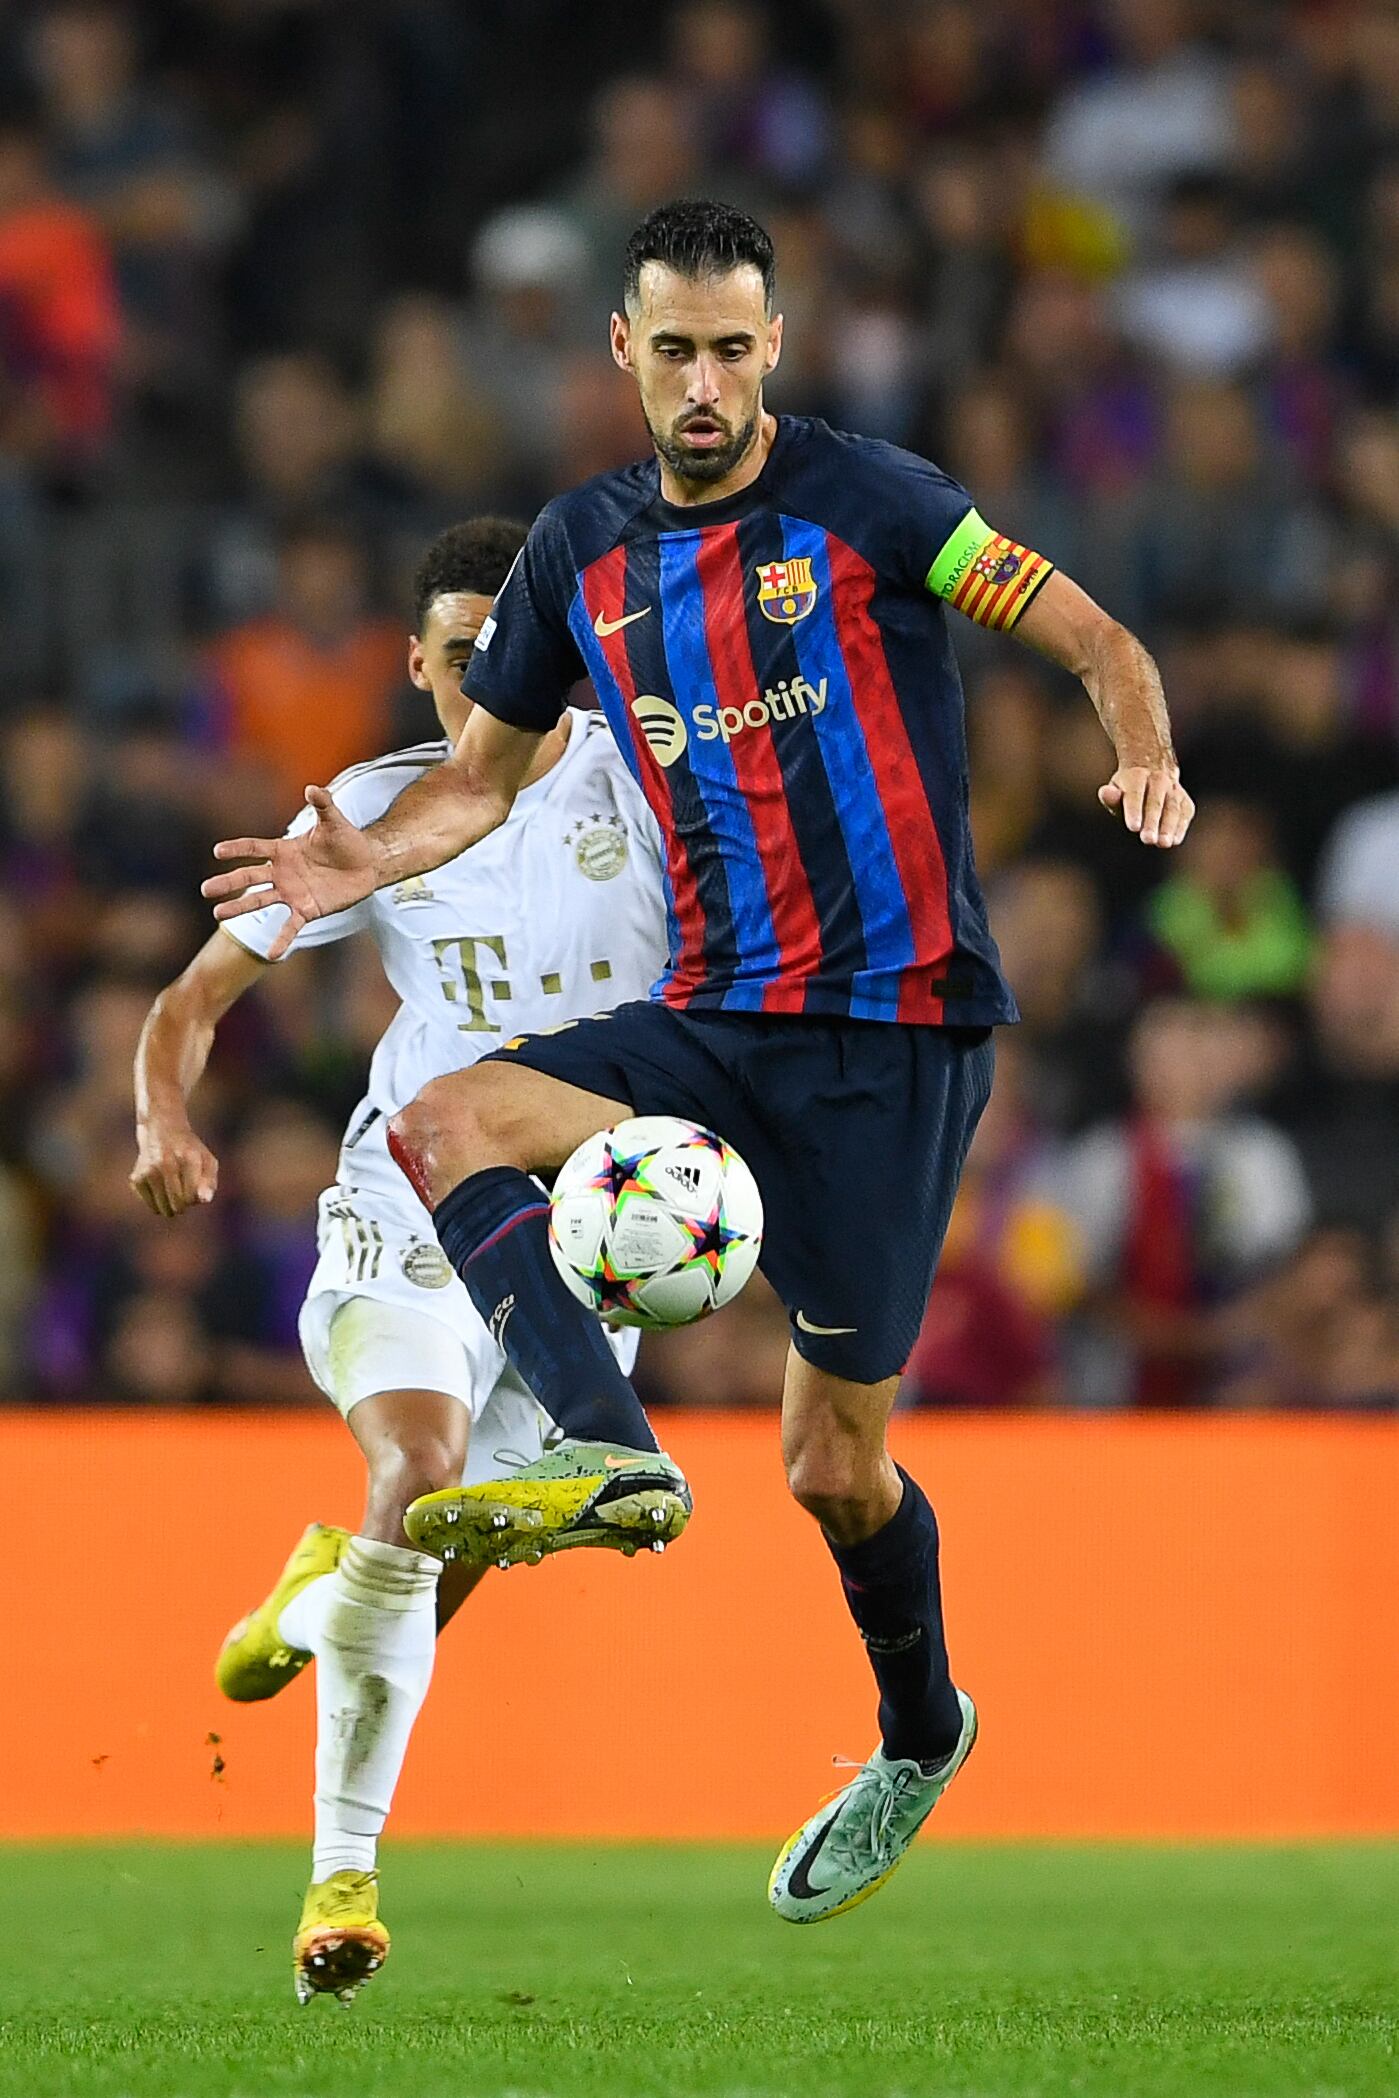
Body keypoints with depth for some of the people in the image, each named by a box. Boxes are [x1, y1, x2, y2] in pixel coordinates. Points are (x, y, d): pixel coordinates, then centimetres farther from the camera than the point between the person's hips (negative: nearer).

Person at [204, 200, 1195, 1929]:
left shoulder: (868, 504, -7)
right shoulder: (584, 550, 8)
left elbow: (1096, 641, -4)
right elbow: (487, 765, 18)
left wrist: (1145, 761, -25)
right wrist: (371, 859, -2)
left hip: (892, 1025, -5)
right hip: (706, 1023, 5)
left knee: (833, 1461, 0)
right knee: (445, 1124, -22)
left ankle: (920, 1734, 26)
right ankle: (614, 1455, -36)